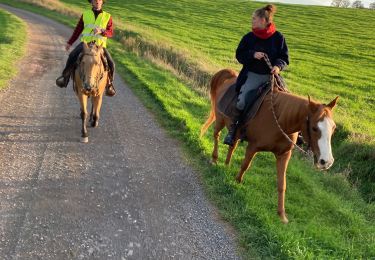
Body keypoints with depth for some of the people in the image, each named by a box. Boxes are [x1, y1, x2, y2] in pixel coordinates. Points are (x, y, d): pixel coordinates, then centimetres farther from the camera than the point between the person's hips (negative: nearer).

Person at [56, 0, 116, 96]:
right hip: (85, 42, 1)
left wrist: (101, 31, -23)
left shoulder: (107, 17, 7)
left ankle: (109, 83, 3)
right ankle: (65, 77, -7)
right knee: (72, 55, -24)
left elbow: (110, 32, -2)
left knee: (111, 63, -20)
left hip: (100, 45, -1)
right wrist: (70, 42, 17)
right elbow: (77, 30, 16)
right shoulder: (85, 14, 11)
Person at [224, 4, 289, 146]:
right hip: (252, 75, -1)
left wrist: (278, 65, -18)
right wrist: (253, 54, -14)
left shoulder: (278, 37, 1)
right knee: (242, 100, -22)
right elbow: (239, 55, 5)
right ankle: (232, 130, -9)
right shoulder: (249, 37, 4)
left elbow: (284, 57, 4)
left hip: (271, 75, 1)